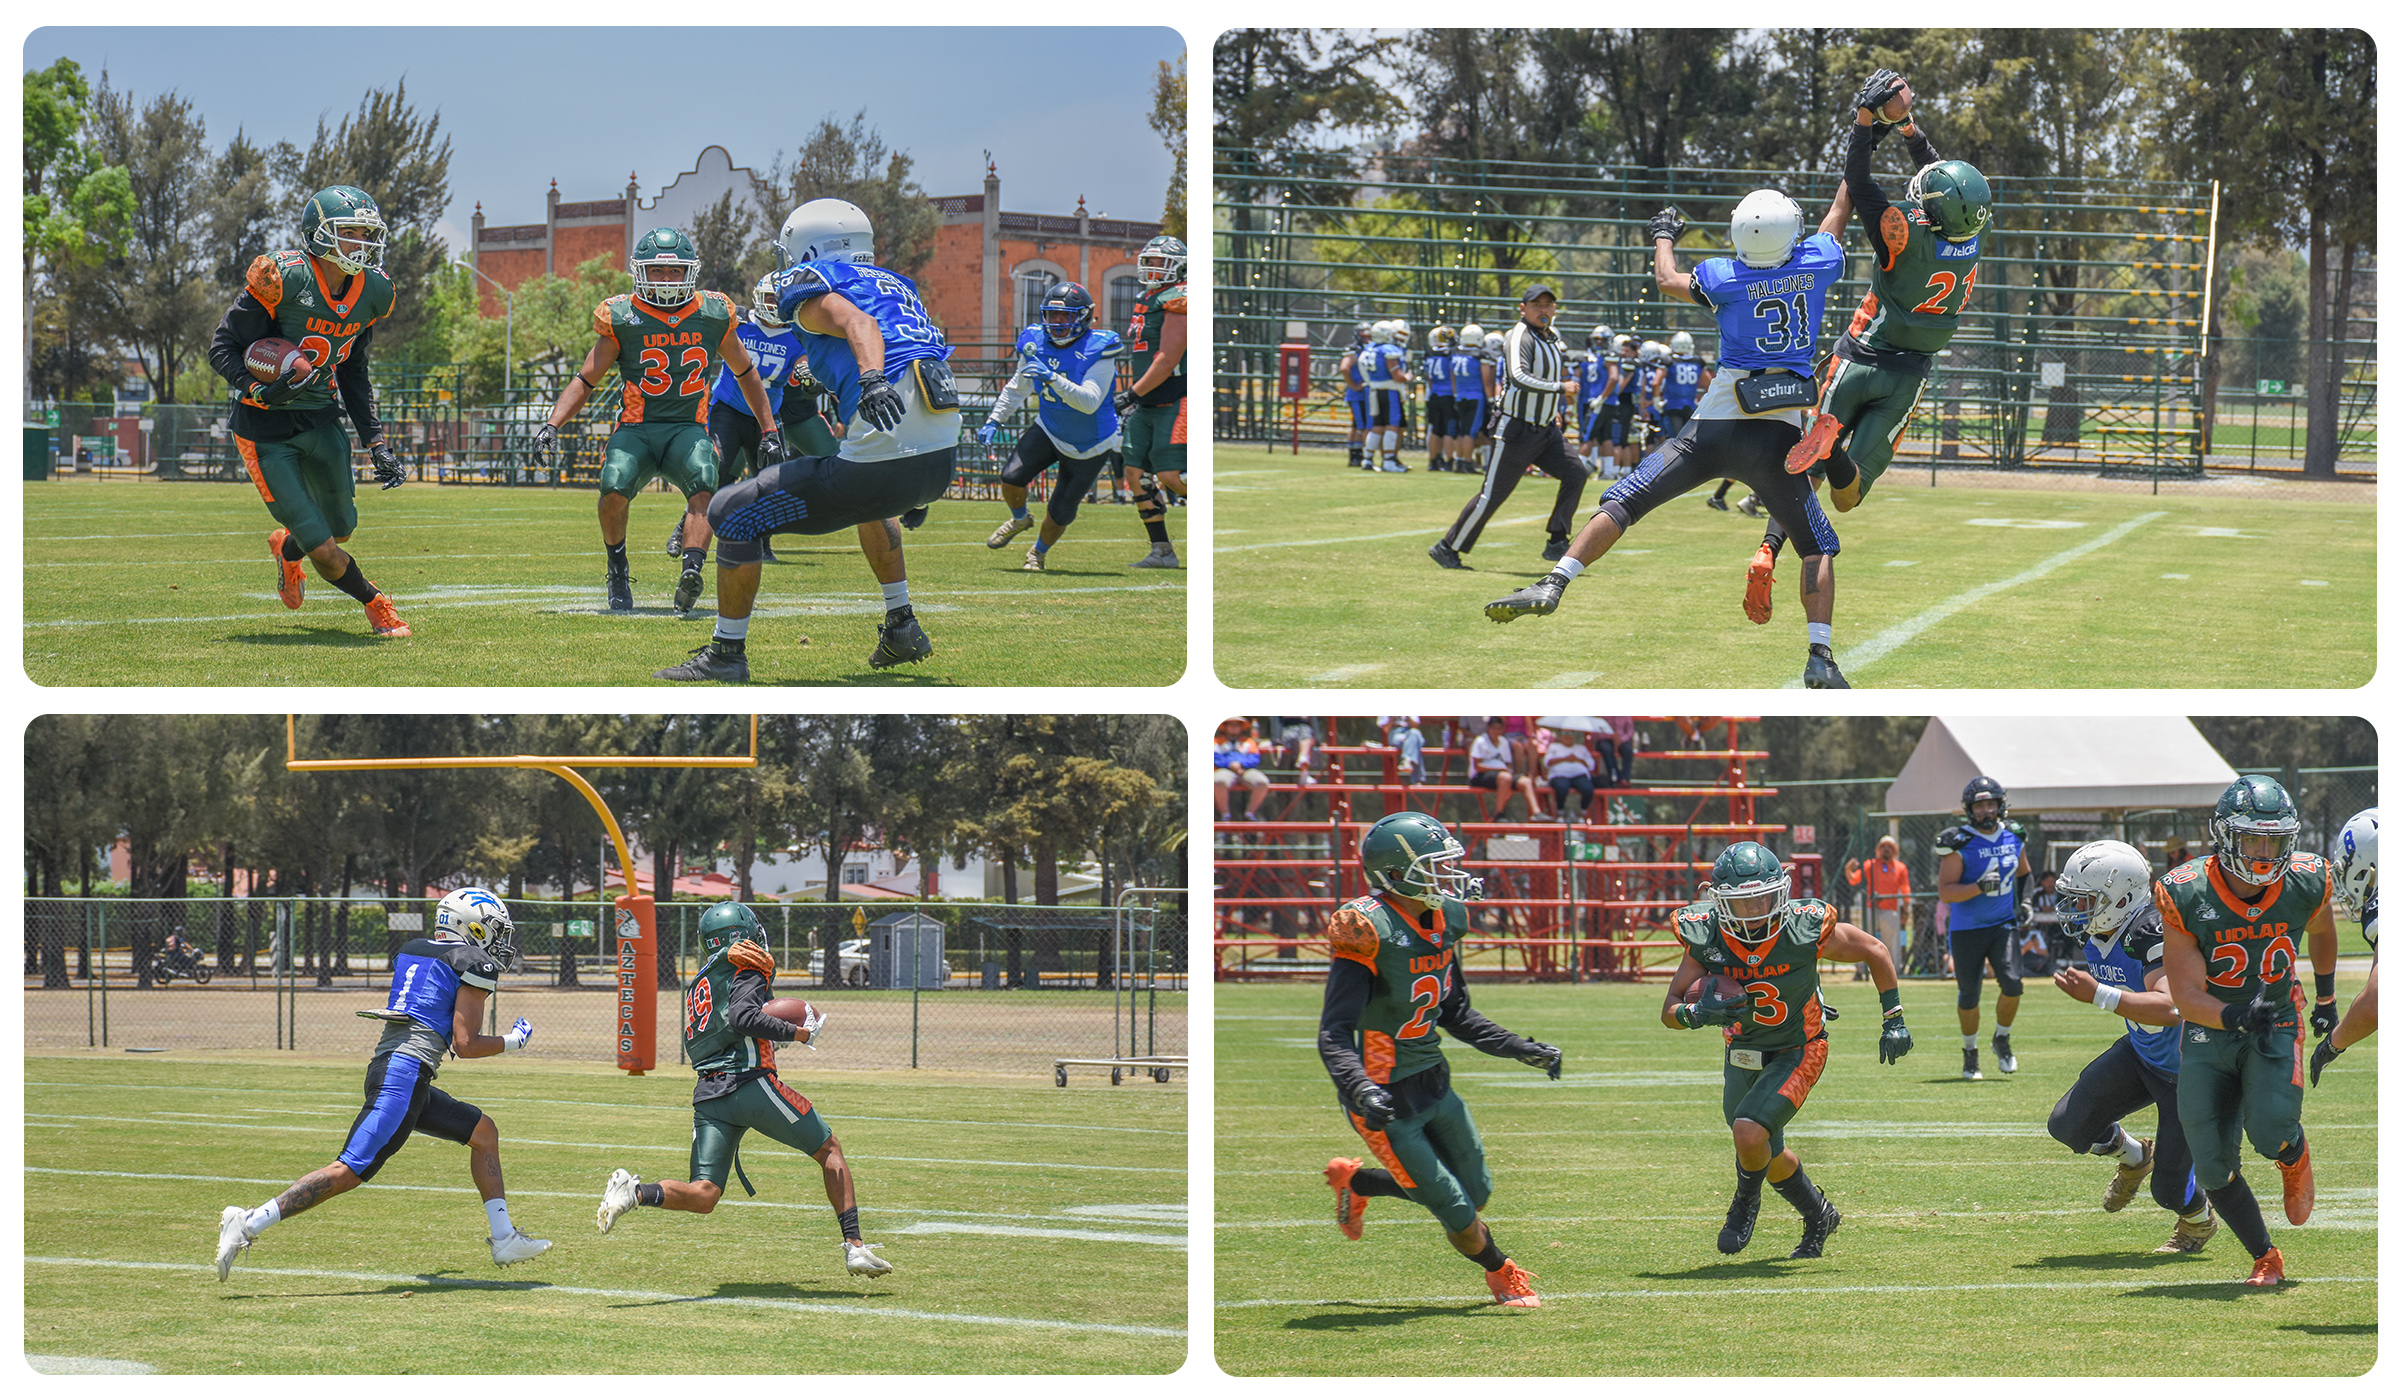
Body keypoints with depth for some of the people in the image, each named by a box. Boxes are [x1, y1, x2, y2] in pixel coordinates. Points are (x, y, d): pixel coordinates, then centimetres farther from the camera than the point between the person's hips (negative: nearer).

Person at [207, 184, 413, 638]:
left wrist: (376, 442, 5)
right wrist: (261, 390, -33)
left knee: (341, 529, 19)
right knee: (323, 551, -8)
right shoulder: (282, 278, -21)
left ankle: (286, 548, 53)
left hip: (321, 421, 6)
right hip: (266, 428, -6)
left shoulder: (372, 293, 0)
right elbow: (222, 349, -15)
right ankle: (375, 604, 20)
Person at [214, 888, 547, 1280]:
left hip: (386, 1064, 10)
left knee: (483, 1131, 20)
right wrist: (513, 1041, 9)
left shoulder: (410, 951, 19)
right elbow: (465, 1045, -7)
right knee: (350, 1171, -14)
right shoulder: (474, 964, -4)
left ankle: (504, 1240, 20)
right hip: (406, 1072, -10)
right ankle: (250, 1224, -19)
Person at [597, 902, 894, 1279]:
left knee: (703, 1196, 0)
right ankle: (853, 1245, 5)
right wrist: (799, 1033, -8)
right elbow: (743, 1018, -16)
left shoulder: (699, 983, 25)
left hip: (707, 1093, 6)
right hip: (750, 1084, -6)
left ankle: (637, 1193, -25)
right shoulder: (746, 968, 1)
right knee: (829, 1150, 11)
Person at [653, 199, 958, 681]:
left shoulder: (810, 288, 3)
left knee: (732, 514, 6)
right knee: (871, 499, 44)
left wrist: (872, 378, -39)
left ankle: (727, 651, 11)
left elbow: (858, 322, -19)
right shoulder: (895, 284, 26)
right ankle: (902, 627, 38)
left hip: (882, 457, -8)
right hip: (944, 459, 8)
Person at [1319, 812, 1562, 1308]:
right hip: (1387, 1097, -8)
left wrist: (1522, 1049, 9)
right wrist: (1359, 1090, -42)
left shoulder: (1443, 919, 2)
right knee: (1456, 1212, 1)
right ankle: (1502, 1275, 33)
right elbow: (1334, 1035, -25)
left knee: (1475, 1191, 17)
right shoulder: (1370, 931, -24)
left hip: (1433, 1081, 8)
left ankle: (1354, 1181, 36)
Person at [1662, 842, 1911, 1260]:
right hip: (1742, 1051, 4)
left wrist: (1894, 1020, -5)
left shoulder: (1804, 931, -27)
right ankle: (1819, 1217, 47)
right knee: (1768, 1159, 19)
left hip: (1797, 1051, -4)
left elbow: (1875, 953, -9)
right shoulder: (1706, 938, -21)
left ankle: (1746, 1201, 9)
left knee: (1749, 1134, -24)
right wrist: (1696, 1013, -38)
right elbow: (1669, 1012, -15)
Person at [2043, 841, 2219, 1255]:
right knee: (2070, 1124, -8)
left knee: (2169, 1189, -1)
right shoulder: (2096, 937, -6)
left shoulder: (2155, 936, -33)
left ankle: (2199, 1222, 36)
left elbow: (2169, 1008, -47)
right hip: (2141, 1054, 7)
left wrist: (2097, 995, -50)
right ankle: (2134, 1157, 24)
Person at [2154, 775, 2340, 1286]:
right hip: (2208, 1029, 0)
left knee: (2269, 1130, -24)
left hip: (2277, 1022, 0)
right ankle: (2265, 1257, 18)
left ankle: (2295, 1155, 14)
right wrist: (2237, 1017, -38)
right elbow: (2186, 995, -19)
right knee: (2214, 1168, -3)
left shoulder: (2306, 884, -15)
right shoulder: (2186, 895, -21)